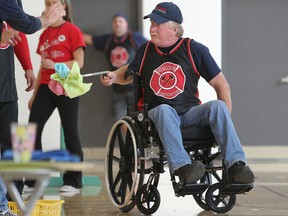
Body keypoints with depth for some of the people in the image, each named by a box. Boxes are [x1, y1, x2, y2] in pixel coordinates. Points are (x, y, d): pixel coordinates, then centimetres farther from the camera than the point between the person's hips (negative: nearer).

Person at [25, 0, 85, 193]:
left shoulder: (72, 31, -3)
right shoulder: (44, 34, 14)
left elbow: (79, 62, -9)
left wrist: (55, 65, -22)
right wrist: (34, 94, 16)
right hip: (46, 88, 6)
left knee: (70, 134, 0)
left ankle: (73, 181, 7)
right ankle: (32, 180, 4)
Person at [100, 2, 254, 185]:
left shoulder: (194, 49, 4)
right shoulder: (146, 51, 11)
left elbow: (221, 85, 4)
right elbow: (129, 72, 30)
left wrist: (223, 121, -6)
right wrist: (113, 77, 7)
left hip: (190, 113, 0)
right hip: (157, 114, 0)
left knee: (218, 106, -30)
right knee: (165, 110, -37)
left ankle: (235, 166, -40)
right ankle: (182, 168, -53)